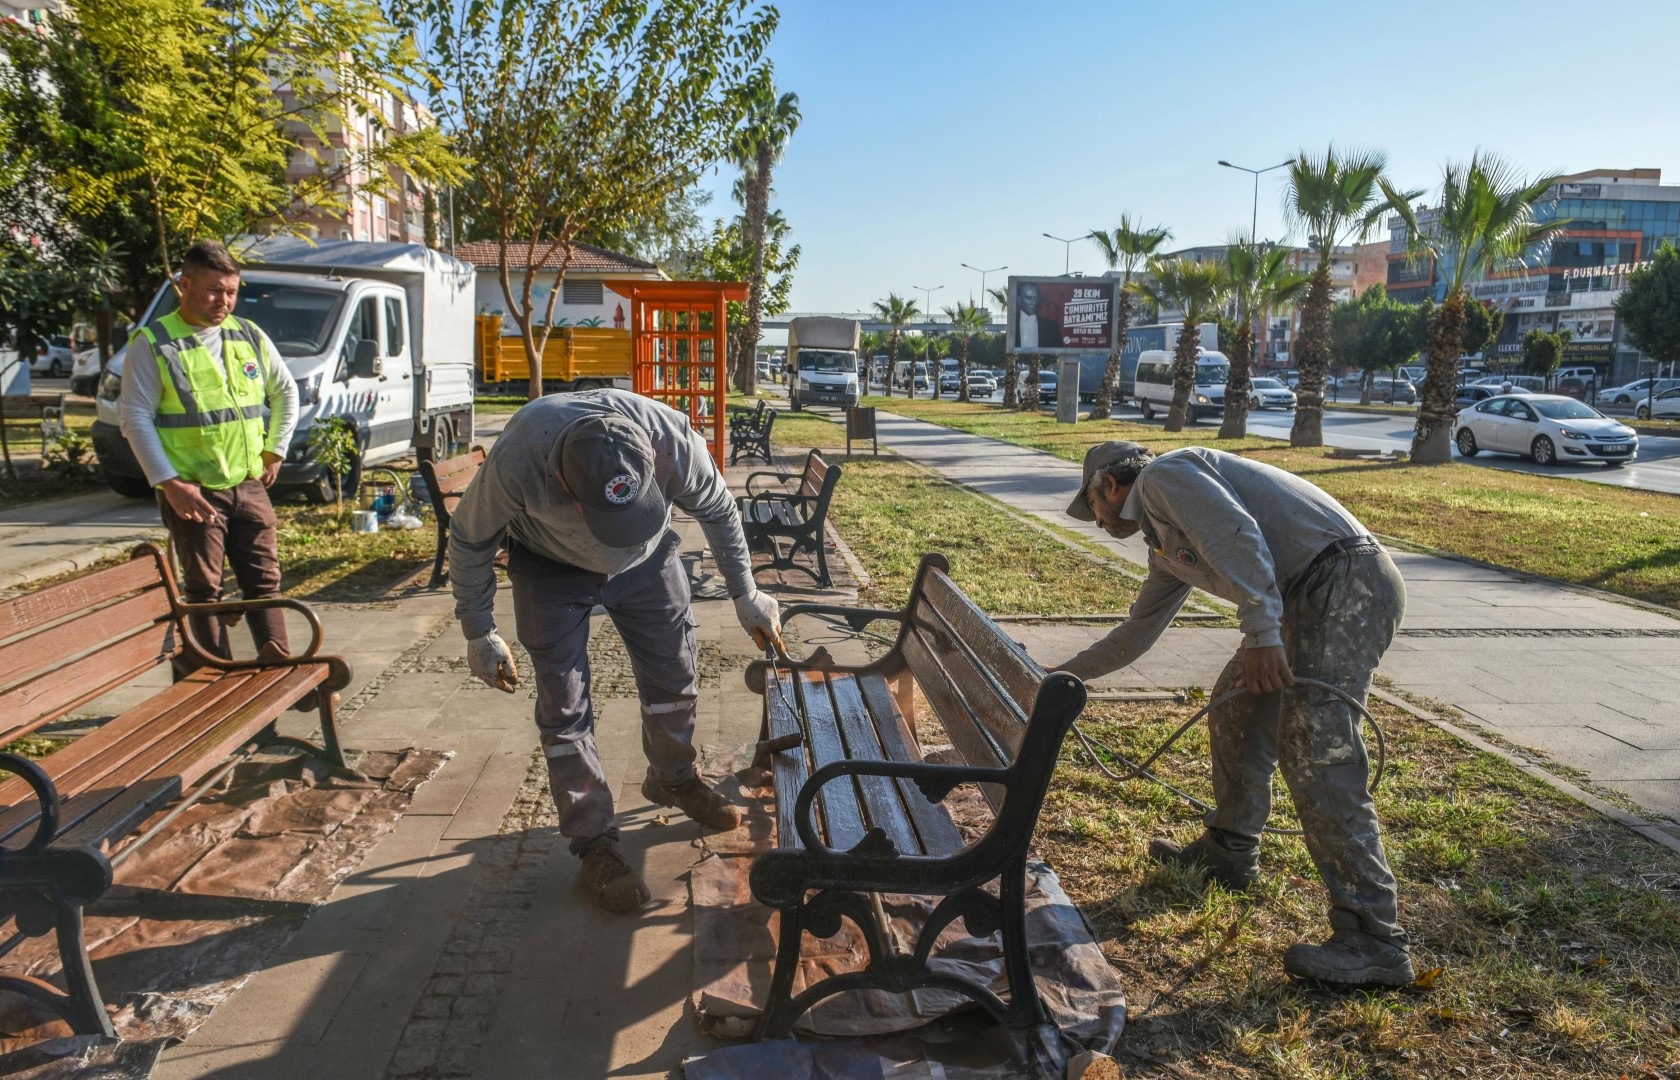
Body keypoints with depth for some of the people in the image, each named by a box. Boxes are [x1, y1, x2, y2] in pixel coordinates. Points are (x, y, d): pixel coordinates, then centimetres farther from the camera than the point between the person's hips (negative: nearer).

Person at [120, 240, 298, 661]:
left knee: (264, 582, 7)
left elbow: (286, 393, 20)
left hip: (249, 485, 4)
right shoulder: (153, 344, -6)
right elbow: (135, 418, -8)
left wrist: (275, 450, 12)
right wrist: (169, 483, -15)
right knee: (204, 590, 4)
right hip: (192, 492, -4)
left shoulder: (249, 336, 8)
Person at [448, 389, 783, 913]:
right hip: (551, 567, -2)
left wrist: (746, 595, -3)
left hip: (649, 558, 2)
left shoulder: (674, 438, -36)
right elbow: (470, 540, -18)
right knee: (564, 708, -4)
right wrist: (479, 634, -10)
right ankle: (594, 840, 12)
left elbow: (718, 512, -12)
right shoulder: (517, 460, -40)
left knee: (673, 676, 9)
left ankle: (674, 780, 37)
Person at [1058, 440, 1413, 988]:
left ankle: (1374, 940, -13)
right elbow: (1138, 630, 36)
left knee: (1313, 752, -16)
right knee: (1234, 709, 20)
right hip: (1305, 597, 10)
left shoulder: (1162, 475, -3)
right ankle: (1228, 851, 35)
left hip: (1347, 581, -10)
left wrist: (1262, 630, -25)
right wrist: (1068, 673, 45)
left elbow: (1237, 534, -19)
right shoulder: (1162, 541, 26)